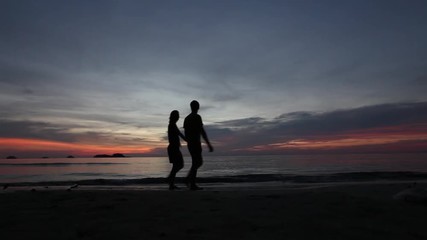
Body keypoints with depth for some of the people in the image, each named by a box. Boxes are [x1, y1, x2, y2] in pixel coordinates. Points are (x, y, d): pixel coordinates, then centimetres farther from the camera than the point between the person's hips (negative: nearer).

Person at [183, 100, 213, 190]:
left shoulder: (186, 118, 15)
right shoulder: (197, 117, -9)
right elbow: (202, 131, -17)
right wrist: (209, 144, -16)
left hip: (190, 144, 8)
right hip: (196, 143, -8)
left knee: (199, 162, 15)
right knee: (195, 163, -3)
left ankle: (188, 179, 9)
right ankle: (193, 185, -1)